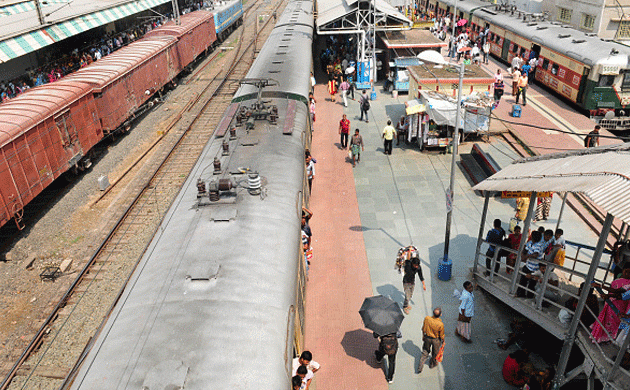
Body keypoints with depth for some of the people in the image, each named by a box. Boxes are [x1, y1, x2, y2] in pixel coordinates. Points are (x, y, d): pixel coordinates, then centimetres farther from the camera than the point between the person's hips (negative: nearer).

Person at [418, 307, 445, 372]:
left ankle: (420, 367, 24)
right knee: (435, 352, 27)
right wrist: (443, 340, 8)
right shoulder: (440, 324, -33)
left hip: (427, 338, 2)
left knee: (425, 352, 23)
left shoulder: (427, 318, -25)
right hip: (436, 340, -2)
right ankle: (432, 364, 51)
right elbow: (441, 335, -14)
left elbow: (423, 329, -7)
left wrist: (423, 337, 11)